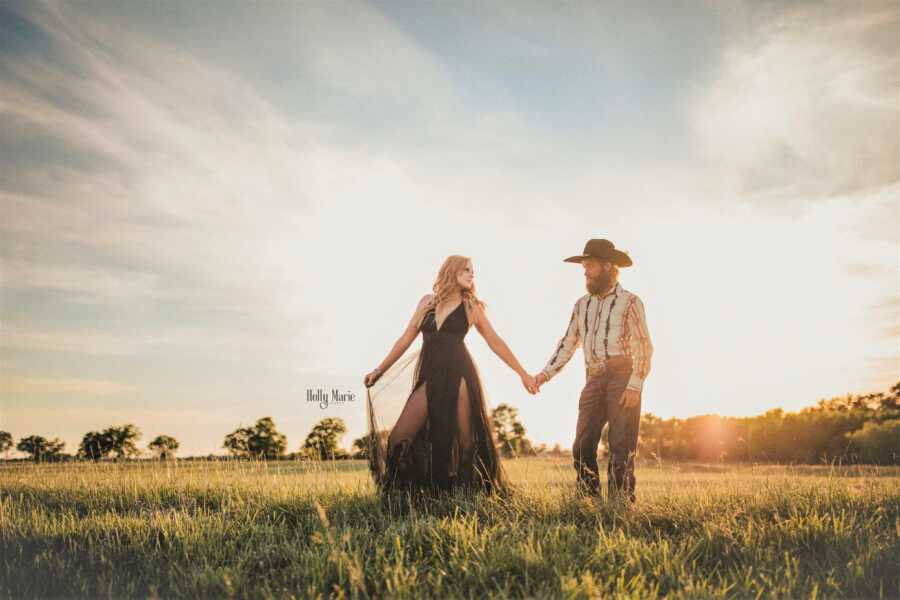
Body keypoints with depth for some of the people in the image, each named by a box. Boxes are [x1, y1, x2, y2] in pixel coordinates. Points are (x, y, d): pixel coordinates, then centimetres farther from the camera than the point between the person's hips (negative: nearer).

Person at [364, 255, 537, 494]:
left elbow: (495, 342, 13)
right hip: (428, 379, 2)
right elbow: (406, 339, 18)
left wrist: (523, 373, 9)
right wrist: (380, 370, 17)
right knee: (398, 440, -8)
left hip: (458, 377, -1)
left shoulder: (471, 306, 11)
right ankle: (398, 495, 6)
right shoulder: (427, 302, 15)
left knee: (465, 441, -2)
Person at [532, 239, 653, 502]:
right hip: (594, 381, 5)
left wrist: (635, 385, -15)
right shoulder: (582, 305, 18)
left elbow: (643, 346, -5)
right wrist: (545, 373, 3)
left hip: (623, 378, -5)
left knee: (621, 447, -5)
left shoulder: (629, 301, 2)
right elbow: (568, 344, 16)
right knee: (583, 447, 1)